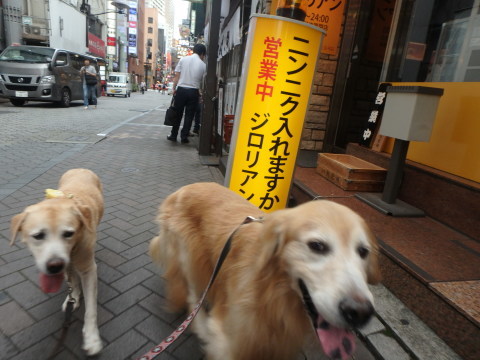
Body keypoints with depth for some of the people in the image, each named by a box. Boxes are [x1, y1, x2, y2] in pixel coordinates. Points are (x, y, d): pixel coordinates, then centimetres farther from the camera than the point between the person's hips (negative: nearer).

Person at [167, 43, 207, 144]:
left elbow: (177, 76, 1)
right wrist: (201, 93, 15)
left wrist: (174, 88, 5)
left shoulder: (183, 59, 3)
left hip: (181, 89, 1)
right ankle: (184, 137, 9)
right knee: (189, 115, 7)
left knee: (178, 114, 11)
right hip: (193, 91, -1)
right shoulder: (203, 65, 1)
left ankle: (173, 135, 17)